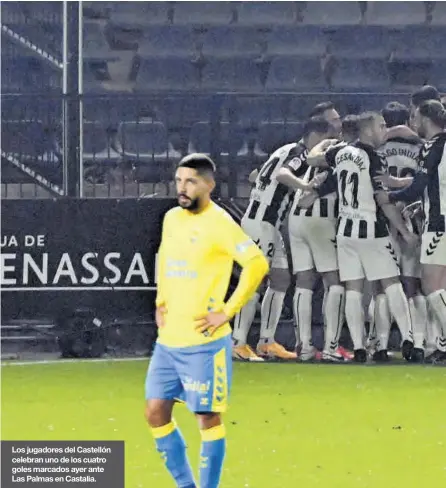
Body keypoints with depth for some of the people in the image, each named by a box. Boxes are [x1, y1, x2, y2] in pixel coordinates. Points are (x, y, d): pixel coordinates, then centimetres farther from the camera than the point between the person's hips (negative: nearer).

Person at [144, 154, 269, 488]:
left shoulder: (218, 223, -13)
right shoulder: (172, 219, 10)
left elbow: (257, 264, -20)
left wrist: (228, 311, -17)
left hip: (203, 342, -8)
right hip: (168, 340, 8)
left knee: (209, 418, 0)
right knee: (156, 412, 7)